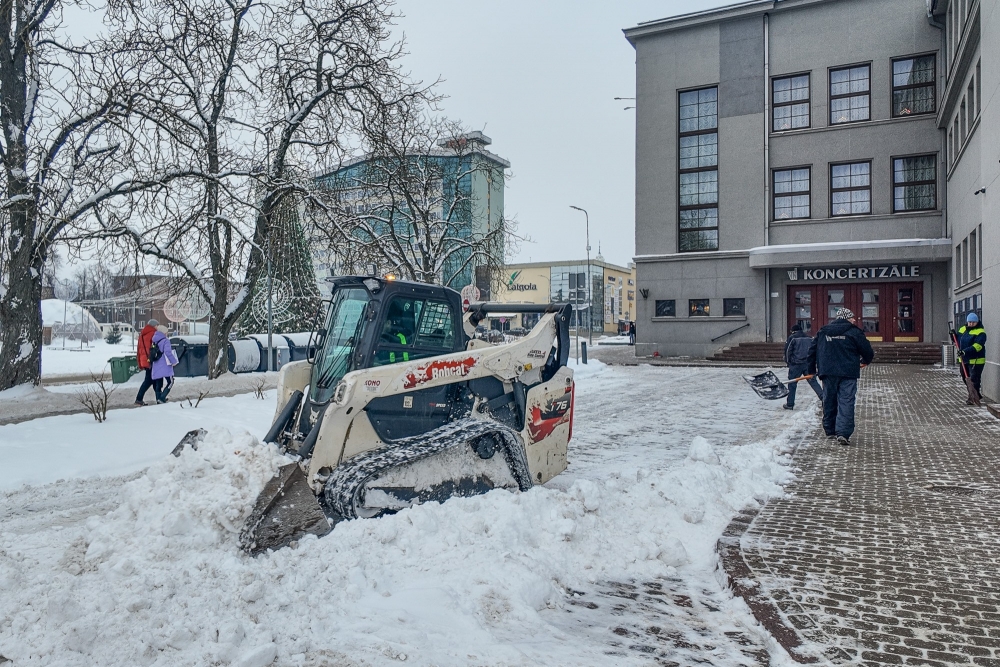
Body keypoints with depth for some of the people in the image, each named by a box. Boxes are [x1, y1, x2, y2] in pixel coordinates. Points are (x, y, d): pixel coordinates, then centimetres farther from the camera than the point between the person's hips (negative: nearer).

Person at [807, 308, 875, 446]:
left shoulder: (822, 332, 10)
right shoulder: (854, 332, -1)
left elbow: (812, 350, 12)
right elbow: (867, 351, 3)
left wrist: (811, 370, 21)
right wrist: (865, 361, 26)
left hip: (828, 373, 4)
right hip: (848, 373, -4)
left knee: (829, 401, 14)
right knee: (846, 402, -5)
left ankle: (830, 430, 21)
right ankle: (843, 433, -15)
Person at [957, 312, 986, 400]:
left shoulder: (980, 332, -13)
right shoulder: (962, 329, 11)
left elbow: (977, 346, -26)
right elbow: (958, 341, 25)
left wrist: (965, 351, -35)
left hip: (976, 360, -8)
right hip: (964, 360, 8)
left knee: (974, 380, -7)